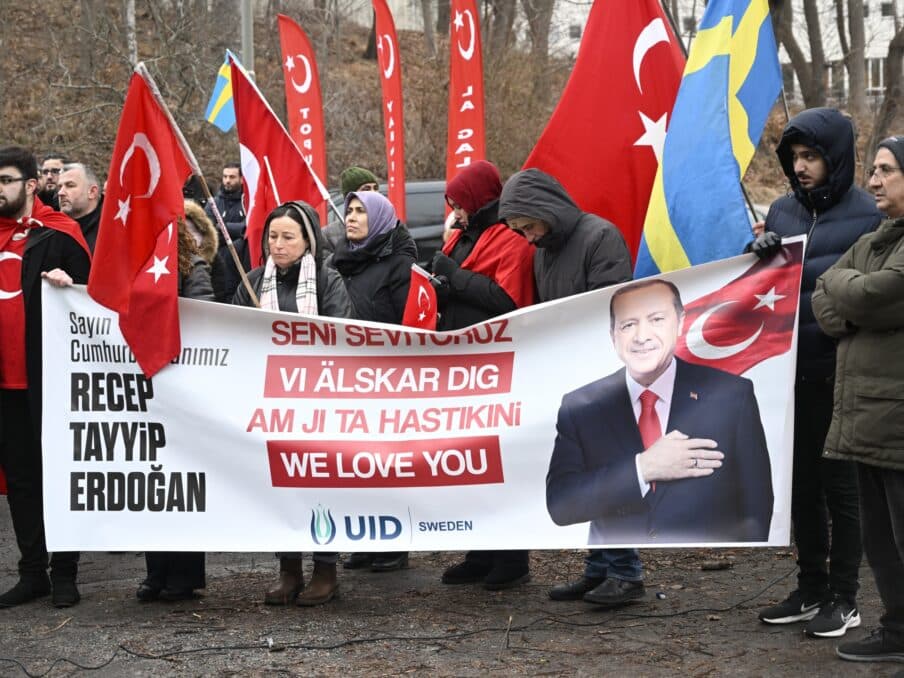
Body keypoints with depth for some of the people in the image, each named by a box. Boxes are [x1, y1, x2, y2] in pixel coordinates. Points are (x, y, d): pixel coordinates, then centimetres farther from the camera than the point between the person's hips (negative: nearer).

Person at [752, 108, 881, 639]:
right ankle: (811, 589, 25)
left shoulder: (868, 215, -8)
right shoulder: (782, 211, 10)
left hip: (839, 373, -6)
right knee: (802, 482, 13)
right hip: (791, 369, 6)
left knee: (841, 485, 3)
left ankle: (844, 599, 13)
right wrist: (763, 256, -3)